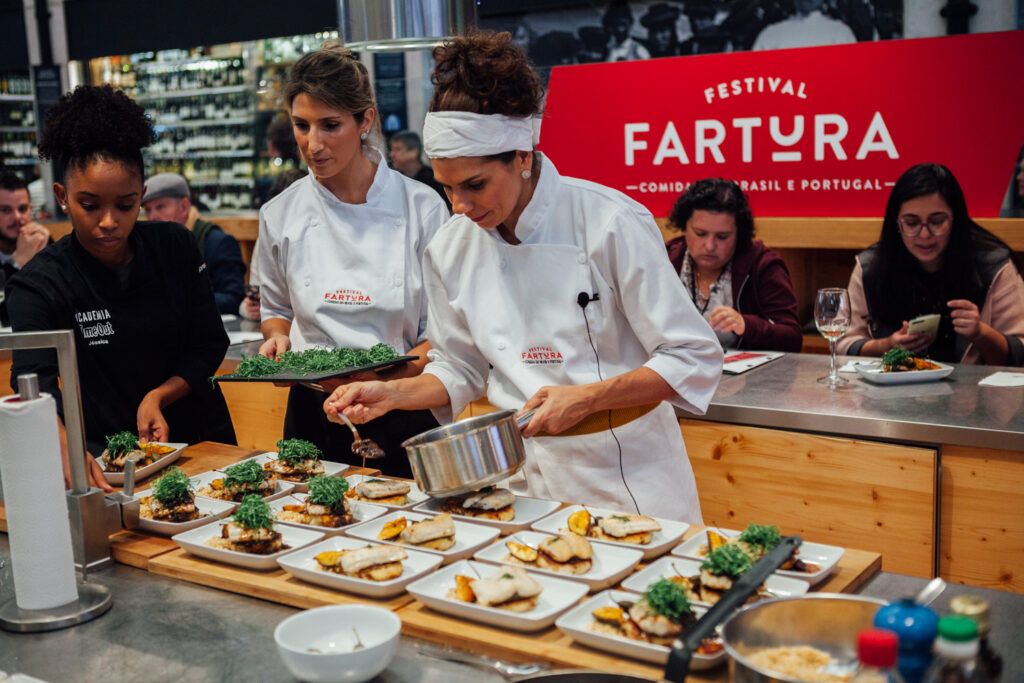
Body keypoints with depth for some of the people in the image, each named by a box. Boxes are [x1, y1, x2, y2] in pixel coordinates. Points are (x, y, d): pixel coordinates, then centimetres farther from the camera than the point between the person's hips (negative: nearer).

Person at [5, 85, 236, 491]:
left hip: (202, 439, 2)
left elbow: (211, 344, 5)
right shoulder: (39, 286, -9)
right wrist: (69, 452, -45)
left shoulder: (175, 248, 0)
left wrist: (158, 396, -13)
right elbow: (36, 385, -25)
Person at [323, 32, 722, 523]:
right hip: (525, 476, 4)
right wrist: (392, 394, -6)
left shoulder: (609, 223, -17)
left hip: (625, 473, -3)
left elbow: (693, 359, -14)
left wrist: (585, 399, -23)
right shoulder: (451, 249, -3)